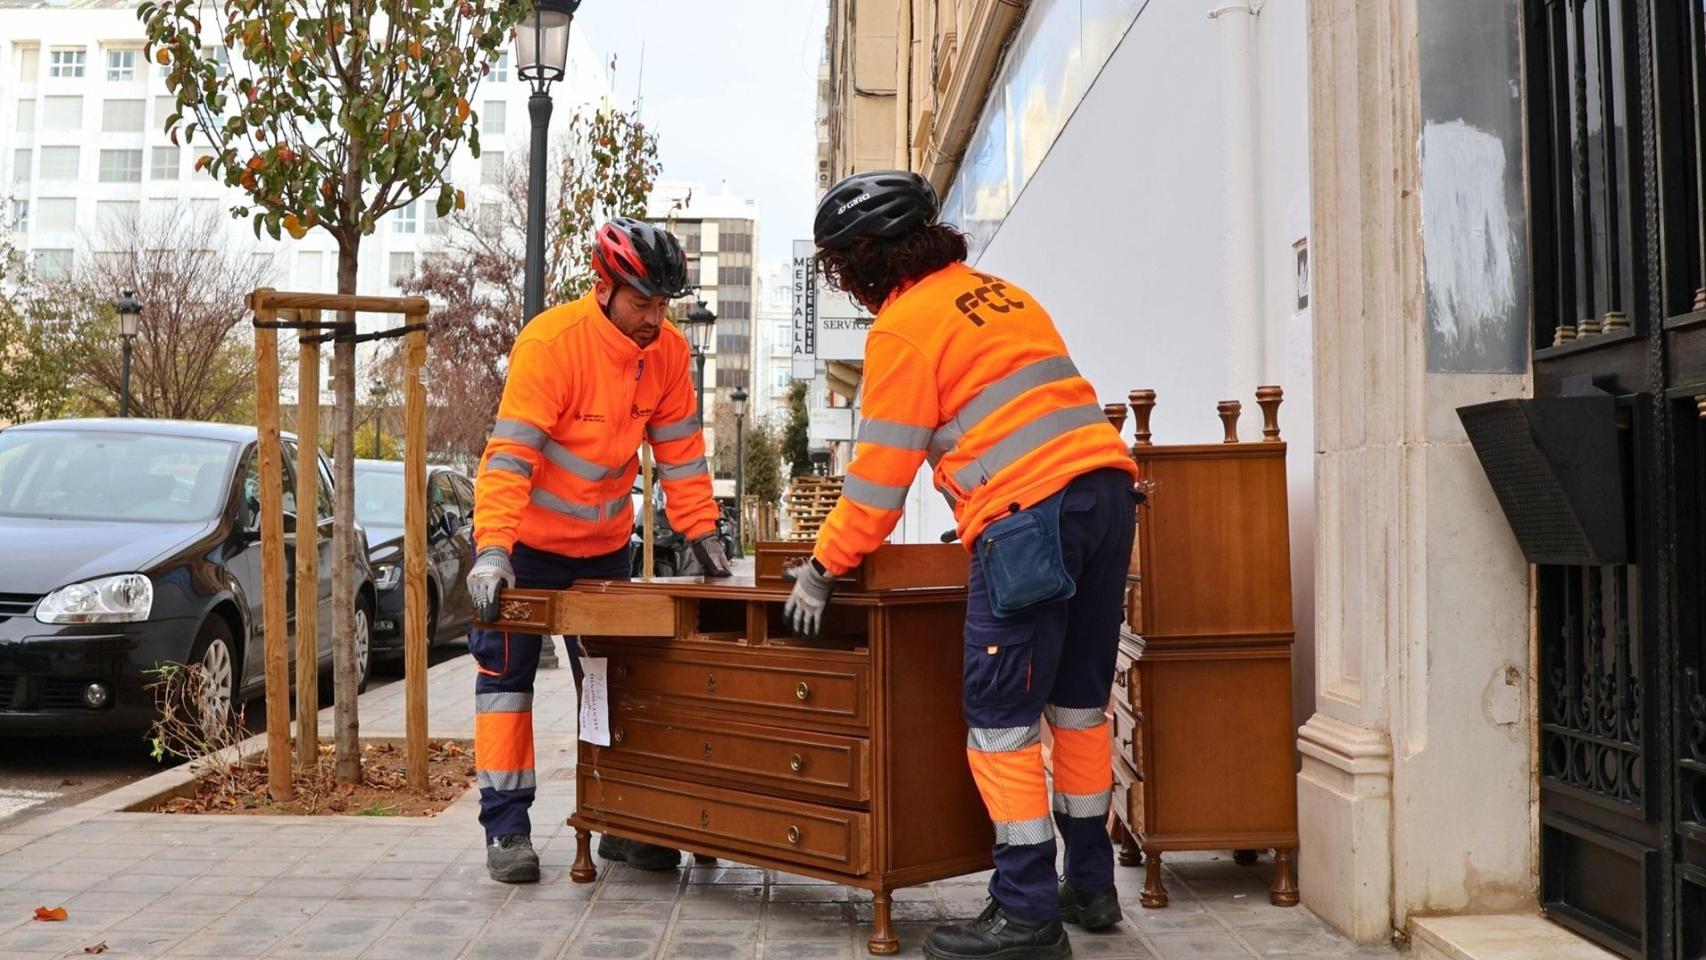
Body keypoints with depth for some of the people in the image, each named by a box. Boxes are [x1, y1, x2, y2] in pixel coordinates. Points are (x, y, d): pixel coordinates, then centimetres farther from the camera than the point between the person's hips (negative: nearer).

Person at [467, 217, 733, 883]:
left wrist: (703, 534, -4)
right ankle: (506, 829, 6)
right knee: (507, 674, -2)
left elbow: (680, 452, -1)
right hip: (526, 541, -5)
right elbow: (509, 454, -31)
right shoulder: (550, 341, -25)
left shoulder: (668, 352, -8)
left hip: (604, 545, 5)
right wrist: (491, 551, -39)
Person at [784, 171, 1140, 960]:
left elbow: (880, 473, -4)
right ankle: (1090, 885, 25)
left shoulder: (901, 326, -2)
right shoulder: (1000, 294, 22)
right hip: (1105, 486, 9)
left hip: (1028, 517, -8)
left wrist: (822, 569, 6)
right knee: (1080, 697, 15)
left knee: (1001, 714, -2)